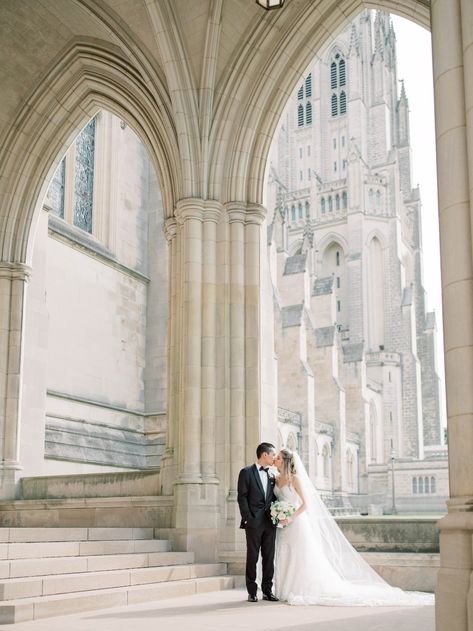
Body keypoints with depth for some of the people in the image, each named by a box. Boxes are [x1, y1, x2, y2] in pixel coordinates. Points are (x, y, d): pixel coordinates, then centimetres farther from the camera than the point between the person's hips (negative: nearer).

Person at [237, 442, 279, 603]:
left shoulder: (272, 476, 16)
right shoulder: (247, 472, -1)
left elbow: (274, 499, 16)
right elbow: (242, 497, -6)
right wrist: (248, 518, -12)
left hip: (270, 522, 5)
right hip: (254, 523, -5)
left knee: (269, 557, 6)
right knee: (252, 557, 1)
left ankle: (267, 590, 13)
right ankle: (252, 592, 8)